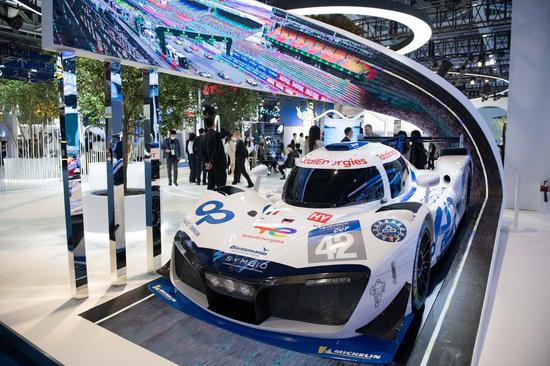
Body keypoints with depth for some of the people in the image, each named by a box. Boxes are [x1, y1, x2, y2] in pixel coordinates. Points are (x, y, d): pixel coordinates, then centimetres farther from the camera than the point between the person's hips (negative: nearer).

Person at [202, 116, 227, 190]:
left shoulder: (205, 136, 9)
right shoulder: (217, 134, -12)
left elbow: (204, 151, 12)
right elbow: (217, 149, -18)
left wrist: (206, 162, 10)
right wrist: (211, 162, -13)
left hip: (210, 166, 7)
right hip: (219, 164, -7)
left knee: (211, 186, 11)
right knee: (221, 186, -5)